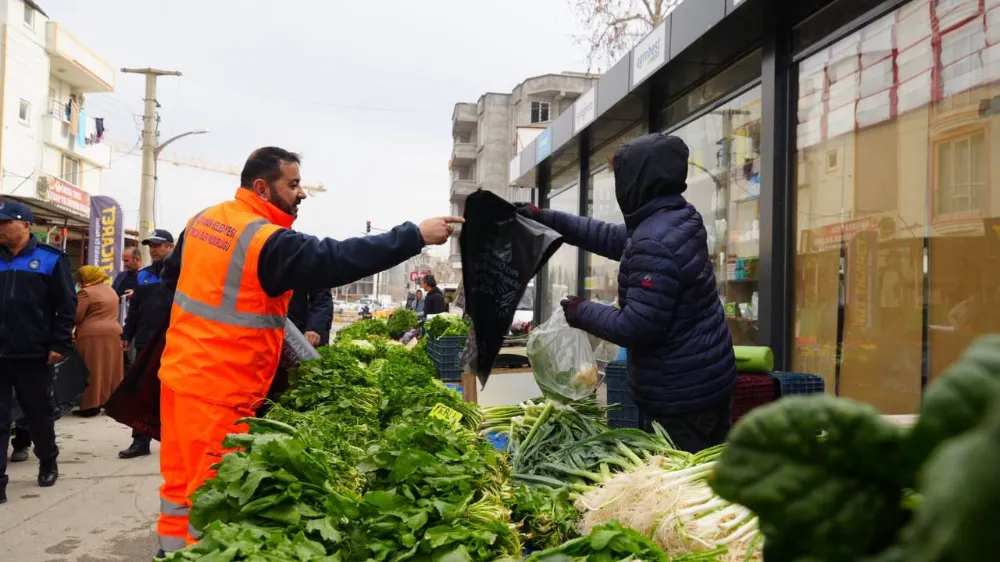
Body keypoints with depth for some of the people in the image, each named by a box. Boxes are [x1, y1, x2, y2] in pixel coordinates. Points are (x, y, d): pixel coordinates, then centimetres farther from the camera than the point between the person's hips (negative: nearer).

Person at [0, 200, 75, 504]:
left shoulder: (50, 259, -2)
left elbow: (67, 305, -4)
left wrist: (60, 345, -10)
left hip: (33, 355, -3)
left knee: (39, 414, 12)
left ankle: (48, 463, 33)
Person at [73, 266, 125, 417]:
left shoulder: (86, 292, -7)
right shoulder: (110, 290, 18)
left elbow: (76, 316, -9)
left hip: (92, 335, -7)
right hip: (113, 333, 7)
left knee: (93, 371, -5)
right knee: (111, 370, 10)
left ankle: (91, 406, -4)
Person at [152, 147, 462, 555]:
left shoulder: (204, 219, 8)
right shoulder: (268, 241, -20)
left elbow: (171, 275, 21)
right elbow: (340, 260, -27)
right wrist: (416, 235, -24)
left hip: (179, 370, 9)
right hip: (220, 387, -9)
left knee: (181, 482, 19)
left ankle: (173, 548, 31)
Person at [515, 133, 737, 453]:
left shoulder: (654, 243, -25)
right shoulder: (677, 220, 8)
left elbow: (637, 327, -26)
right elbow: (611, 238, 19)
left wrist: (582, 313, -9)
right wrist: (545, 218, 18)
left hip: (680, 394, -10)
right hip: (706, 380, 10)